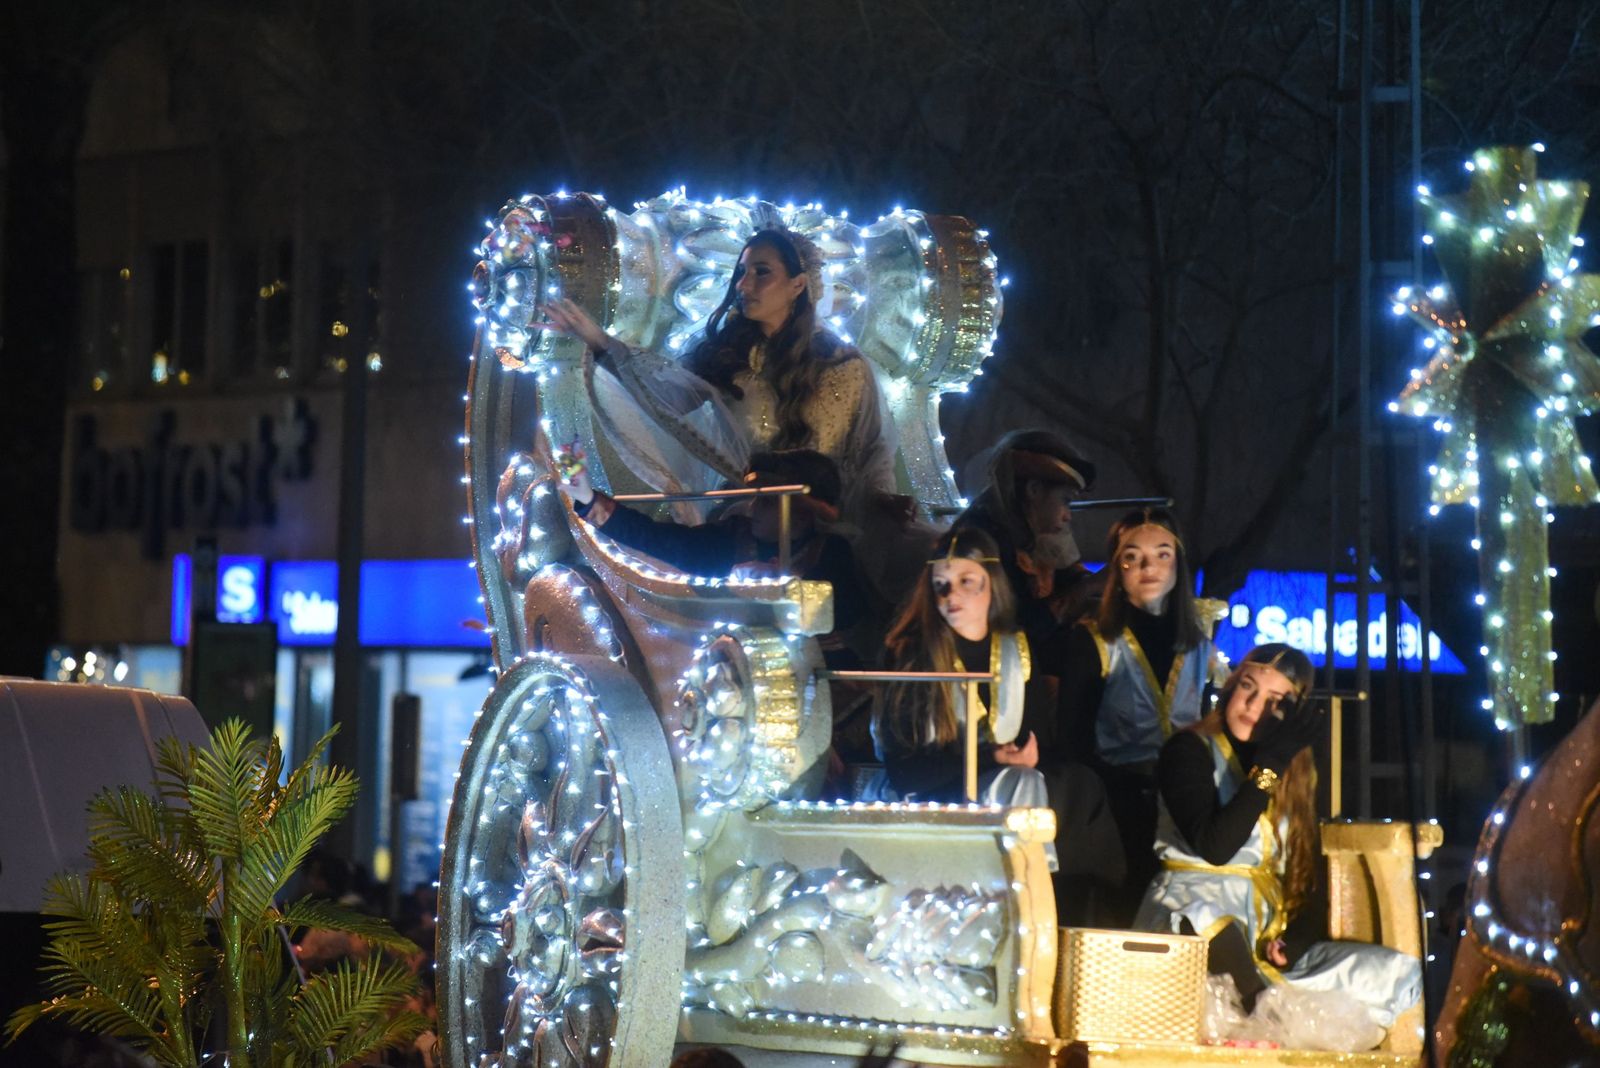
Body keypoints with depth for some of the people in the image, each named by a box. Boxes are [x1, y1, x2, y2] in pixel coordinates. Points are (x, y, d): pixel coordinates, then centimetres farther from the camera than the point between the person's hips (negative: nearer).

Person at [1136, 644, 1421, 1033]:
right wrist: (1270, 766, -14)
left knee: (1401, 972, -17)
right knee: (1206, 920, -43)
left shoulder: (1297, 774, 16)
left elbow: (1309, 877, 14)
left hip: (1264, 935, 6)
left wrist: (1295, 940, -6)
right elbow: (1213, 847, -16)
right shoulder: (1189, 750, 0)